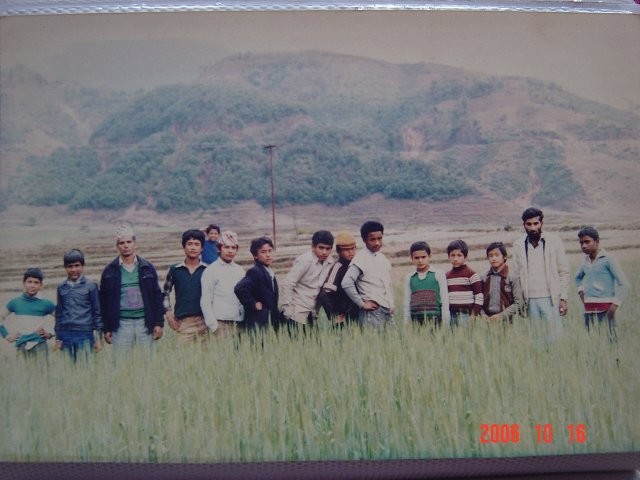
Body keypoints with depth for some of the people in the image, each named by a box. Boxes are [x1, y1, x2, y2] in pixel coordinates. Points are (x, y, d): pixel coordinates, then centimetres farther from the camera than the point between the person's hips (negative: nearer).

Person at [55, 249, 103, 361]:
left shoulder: (91, 285, 2)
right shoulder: (61, 288, 11)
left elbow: (97, 312, 2)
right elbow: (59, 313, 16)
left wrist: (99, 337, -1)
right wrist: (57, 338, 14)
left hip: (85, 334, -3)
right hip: (65, 335, 3)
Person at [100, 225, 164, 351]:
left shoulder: (148, 268, 6)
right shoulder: (109, 271, 4)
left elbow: (157, 296, 6)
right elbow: (104, 301, 6)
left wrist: (159, 323, 1)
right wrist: (107, 329, 2)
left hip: (144, 322, 1)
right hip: (121, 324, -1)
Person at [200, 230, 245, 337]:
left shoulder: (240, 270, 12)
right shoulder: (210, 271, -1)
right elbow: (205, 303, -2)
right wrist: (213, 326, -7)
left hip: (238, 323, 4)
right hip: (220, 324, -4)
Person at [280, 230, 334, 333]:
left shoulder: (330, 262, 1)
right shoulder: (304, 261, -15)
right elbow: (287, 284, -15)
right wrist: (287, 310, -13)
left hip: (313, 311, 6)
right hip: (298, 312, -6)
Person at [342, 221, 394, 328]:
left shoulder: (383, 258, 16)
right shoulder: (361, 258, -7)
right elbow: (346, 283, -18)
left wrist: (391, 305, 13)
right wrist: (362, 304, -12)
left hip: (388, 312, 7)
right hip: (372, 312, -7)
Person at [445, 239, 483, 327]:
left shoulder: (471, 274, -2)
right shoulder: (447, 276, 15)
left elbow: (479, 296, -5)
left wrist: (474, 314, -9)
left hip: (466, 314, -5)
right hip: (451, 314, 5)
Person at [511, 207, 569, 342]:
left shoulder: (554, 241, 1)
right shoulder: (518, 245, 6)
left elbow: (563, 272, 2)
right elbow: (517, 274, 9)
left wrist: (563, 298, -3)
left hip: (550, 299, -2)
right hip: (530, 300, 2)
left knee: (554, 338, -2)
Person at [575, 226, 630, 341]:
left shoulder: (608, 259, -6)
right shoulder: (586, 261, 12)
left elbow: (624, 284, -10)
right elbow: (578, 277, 34)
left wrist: (615, 305, -17)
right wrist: (581, 290, 17)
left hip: (605, 308, -6)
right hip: (589, 309, 6)